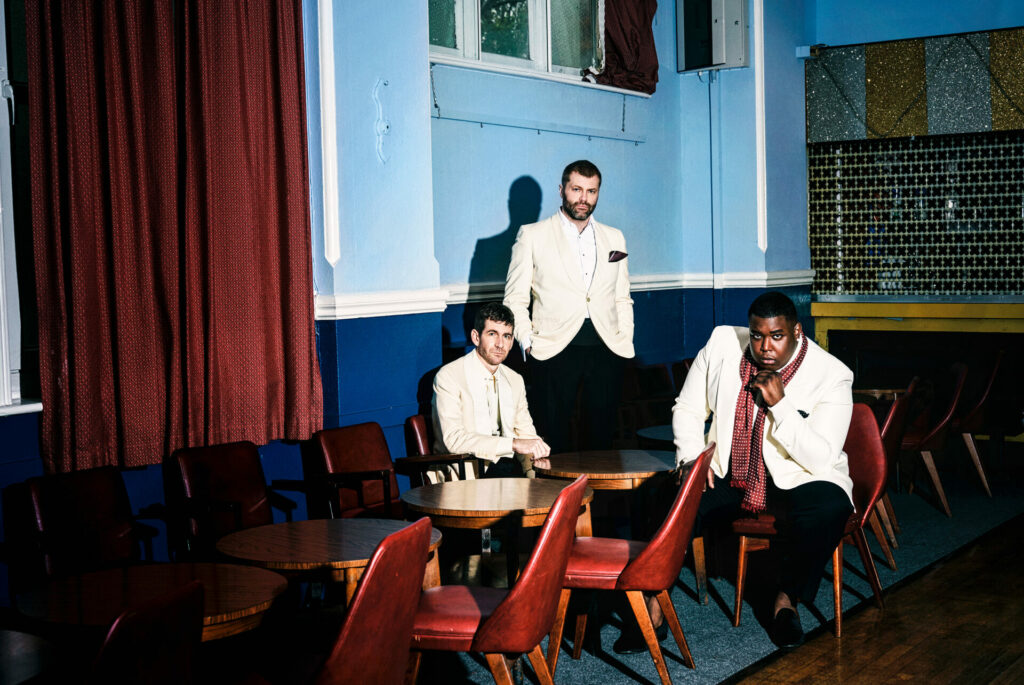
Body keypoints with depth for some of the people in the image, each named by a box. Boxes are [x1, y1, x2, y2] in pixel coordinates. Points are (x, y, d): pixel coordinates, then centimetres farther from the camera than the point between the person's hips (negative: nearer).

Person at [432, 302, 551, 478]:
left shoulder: (515, 380, 15)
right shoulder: (448, 376, -7)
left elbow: (525, 432, 16)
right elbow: (453, 439, -19)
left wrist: (532, 456, -9)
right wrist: (514, 444, -26)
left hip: (506, 466, 6)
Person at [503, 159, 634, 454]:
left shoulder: (614, 238, 16)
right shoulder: (532, 236, 6)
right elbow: (515, 299, 4)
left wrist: (625, 342, 7)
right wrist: (527, 343, -7)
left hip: (606, 351, 3)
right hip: (554, 350, -3)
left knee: (602, 438, 5)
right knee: (556, 443, -3)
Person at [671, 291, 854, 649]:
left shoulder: (831, 375, -14)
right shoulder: (722, 344, -3)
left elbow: (821, 458, -20)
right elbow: (688, 408, 8)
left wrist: (779, 404, -26)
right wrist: (692, 458, -9)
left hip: (796, 482, -2)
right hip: (725, 476, 3)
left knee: (828, 509, -34)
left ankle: (787, 598, -8)